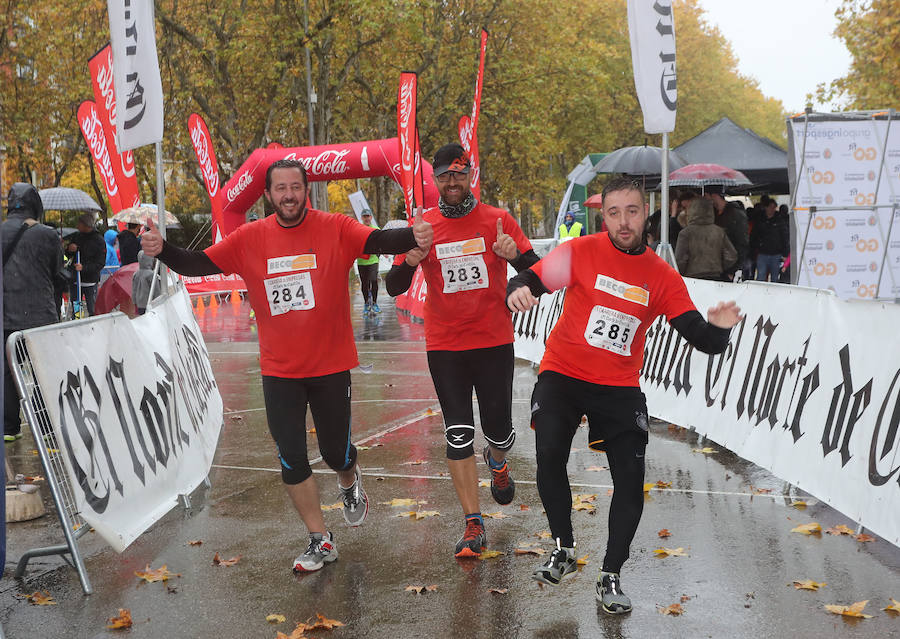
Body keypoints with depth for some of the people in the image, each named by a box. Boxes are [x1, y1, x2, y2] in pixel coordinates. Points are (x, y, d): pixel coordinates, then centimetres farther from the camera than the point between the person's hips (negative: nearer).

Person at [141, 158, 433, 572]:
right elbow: (198, 264, -2)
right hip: (279, 371, 2)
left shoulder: (335, 230, -8)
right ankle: (320, 541, 20)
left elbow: (379, 241, -23)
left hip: (331, 366, -2)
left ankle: (350, 484, 49)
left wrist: (414, 237, -44)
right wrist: (161, 250, -21)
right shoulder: (250, 238, -2)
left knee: (335, 452, 10)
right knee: (291, 458, 3)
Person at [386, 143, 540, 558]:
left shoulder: (497, 220, -1)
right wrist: (410, 262, -21)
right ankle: (473, 525, 7)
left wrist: (514, 254, -24)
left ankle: (497, 460, 44)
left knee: (499, 428, 6)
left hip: (494, 341, 0)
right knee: (458, 434, -3)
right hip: (445, 345, 0)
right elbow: (394, 287, 0)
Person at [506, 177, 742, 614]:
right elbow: (532, 280, -8)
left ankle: (610, 577, 13)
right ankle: (564, 550, 6)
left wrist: (717, 329, -29)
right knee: (549, 455, -20)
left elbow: (697, 334, -5)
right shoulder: (580, 251, -6)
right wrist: (517, 291, -32)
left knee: (631, 480, -6)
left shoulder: (662, 278, -2)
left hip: (619, 388, 2)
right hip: (562, 376, -1)